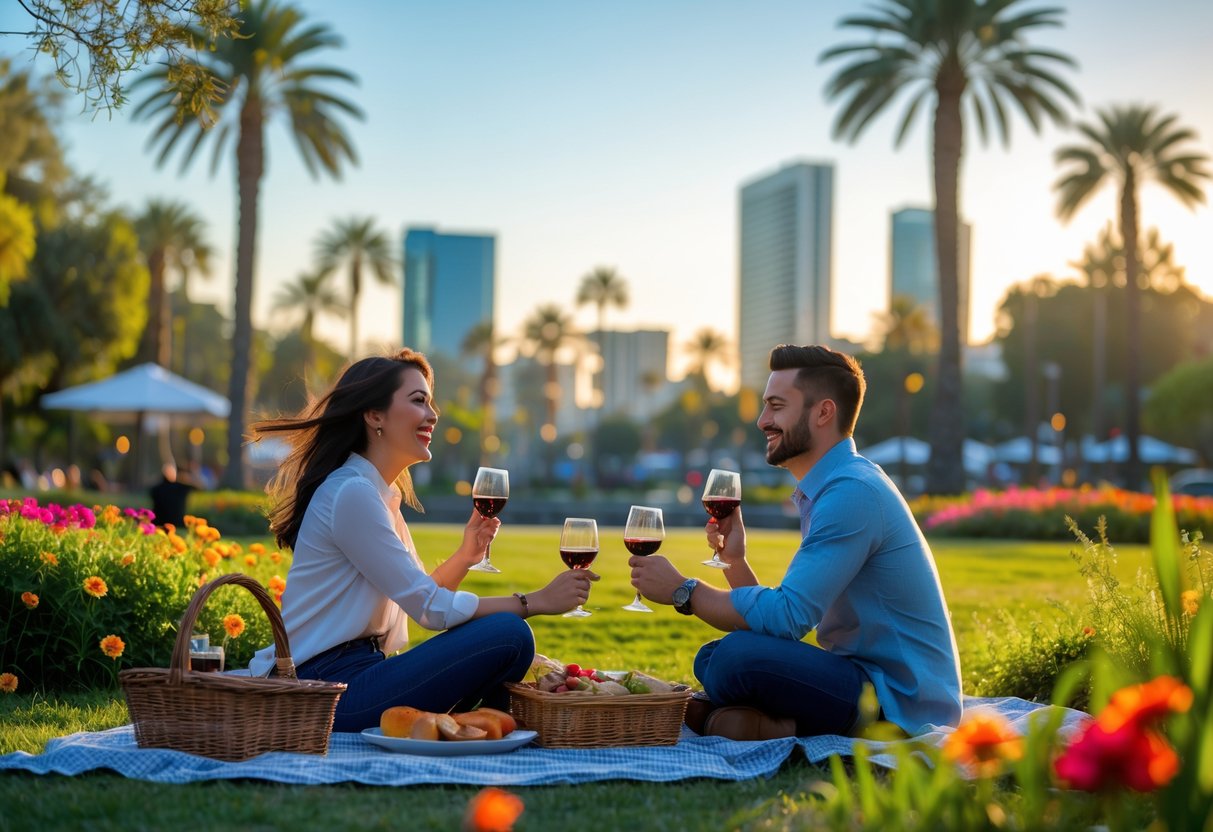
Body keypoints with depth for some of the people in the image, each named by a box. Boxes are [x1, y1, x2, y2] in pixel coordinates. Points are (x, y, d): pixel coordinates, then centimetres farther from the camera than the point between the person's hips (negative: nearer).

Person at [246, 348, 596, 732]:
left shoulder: (380, 494, 17)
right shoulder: (351, 492, -15)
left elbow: (415, 595, 17)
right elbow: (430, 608, -16)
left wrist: (465, 556, 1)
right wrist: (536, 601, -12)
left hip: (355, 673, 11)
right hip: (328, 693, -10)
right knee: (509, 635, -19)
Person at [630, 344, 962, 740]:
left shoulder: (852, 492, -18)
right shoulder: (829, 488, 15)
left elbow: (787, 617, -23)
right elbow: (790, 614, 14)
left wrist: (683, 590, -14)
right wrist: (735, 560, -1)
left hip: (900, 703, -11)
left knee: (740, 656, -29)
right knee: (712, 658, 12)